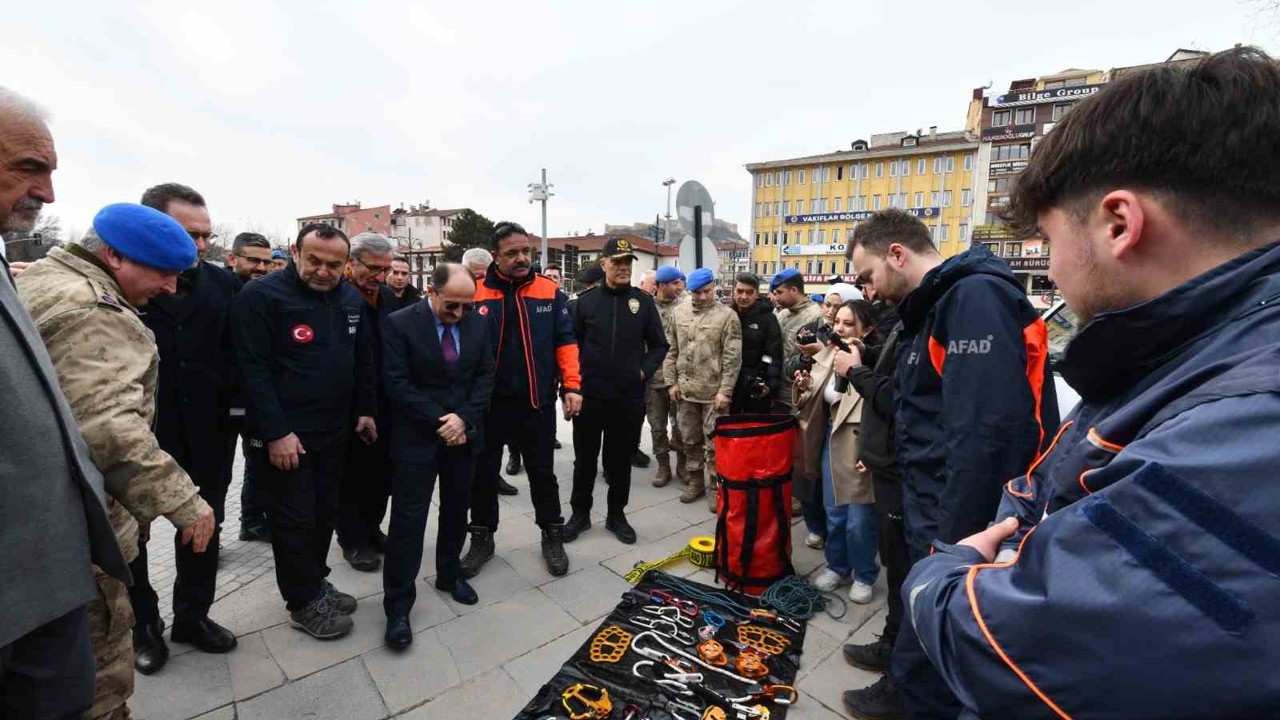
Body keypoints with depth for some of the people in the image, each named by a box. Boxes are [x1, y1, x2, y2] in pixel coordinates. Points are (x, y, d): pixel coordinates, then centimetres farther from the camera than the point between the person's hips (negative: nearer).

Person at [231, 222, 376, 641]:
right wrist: (276, 432, -20)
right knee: (294, 520, 5)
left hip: (334, 432, 6)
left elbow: (363, 360, 13)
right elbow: (254, 369, -17)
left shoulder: (352, 300, 5)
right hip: (283, 435, -6)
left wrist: (365, 411, 9)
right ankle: (304, 603, 23)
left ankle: (316, 583, 36)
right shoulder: (260, 296, -13)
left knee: (324, 513, 17)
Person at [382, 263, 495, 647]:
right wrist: (439, 421, -17)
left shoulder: (478, 323, 1)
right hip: (417, 437, -4)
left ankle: (450, 574, 36)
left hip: (464, 434, 4)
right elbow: (397, 383, -14)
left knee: (456, 511, 16)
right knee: (408, 518, 0)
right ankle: (398, 604, 11)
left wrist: (463, 418, -12)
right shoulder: (400, 324, -11)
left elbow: (486, 375, 2)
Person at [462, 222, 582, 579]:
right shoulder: (476, 294, -4)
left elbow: (565, 341, 1)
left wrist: (571, 386, -7)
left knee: (542, 473, 13)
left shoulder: (550, 291, -1)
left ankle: (552, 537, 30)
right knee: (483, 473, 13)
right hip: (489, 402, 0)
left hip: (537, 401, 0)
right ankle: (482, 538, 32)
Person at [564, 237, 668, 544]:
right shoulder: (586, 301, 2)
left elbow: (659, 345, 8)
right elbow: (571, 344, 4)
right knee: (584, 459, 11)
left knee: (621, 460, 12)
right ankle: (580, 513, 28)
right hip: (589, 395, 0)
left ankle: (617, 515, 28)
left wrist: (644, 371, -5)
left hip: (629, 398, 0)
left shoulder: (643, 301, 3)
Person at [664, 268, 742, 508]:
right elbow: (671, 350, 9)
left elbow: (732, 358, -9)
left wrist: (725, 390, -13)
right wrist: (671, 382, 4)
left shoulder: (727, 316, -7)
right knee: (690, 440, 16)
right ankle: (695, 480, 32)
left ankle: (715, 488, 19)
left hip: (714, 393, -4)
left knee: (714, 444, 5)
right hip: (685, 390, 4)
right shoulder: (679, 312, 6)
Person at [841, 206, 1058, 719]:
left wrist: (953, 547, -25)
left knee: (924, 672, 2)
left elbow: (988, 435, -28)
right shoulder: (940, 306, 15)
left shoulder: (975, 298, -18)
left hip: (962, 530, -10)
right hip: (942, 519, 10)